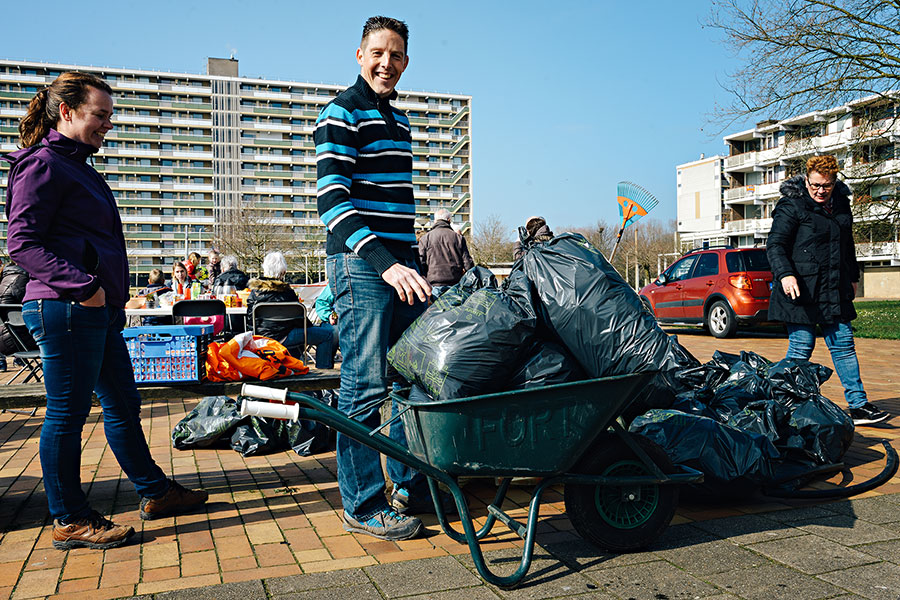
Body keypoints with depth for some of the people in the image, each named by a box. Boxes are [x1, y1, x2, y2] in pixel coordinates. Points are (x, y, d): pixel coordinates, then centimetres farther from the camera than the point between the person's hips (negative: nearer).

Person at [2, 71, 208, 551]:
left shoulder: (77, 166, 22)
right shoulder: (43, 164, -8)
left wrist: (112, 298, 18)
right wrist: (82, 285, -23)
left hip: (98, 310, 10)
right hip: (64, 309, -10)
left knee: (122, 403, 15)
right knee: (68, 411, 0)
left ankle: (154, 492, 26)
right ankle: (70, 520, 12)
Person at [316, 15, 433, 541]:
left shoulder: (400, 121, 21)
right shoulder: (342, 115, -5)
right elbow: (332, 199, -17)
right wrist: (383, 261, -29)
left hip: (402, 261, 8)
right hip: (361, 262, -8)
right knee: (367, 383, -5)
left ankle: (411, 485, 25)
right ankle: (363, 506, 7)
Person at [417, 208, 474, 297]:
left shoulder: (425, 238, 6)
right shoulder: (459, 237, 10)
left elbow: (420, 264, 1)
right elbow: (468, 264, 6)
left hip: (435, 285, -1)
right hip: (456, 285, 1)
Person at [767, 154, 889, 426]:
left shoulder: (841, 205, 15)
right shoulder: (791, 206, -6)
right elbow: (775, 244, -12)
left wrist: (852, 277, 29)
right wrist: (785, 274, -26)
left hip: (834, 291, 7)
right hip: (801, 290, -7)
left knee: (844, 345, 8)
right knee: (801, 348, -4)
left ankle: (858, 406, 14)